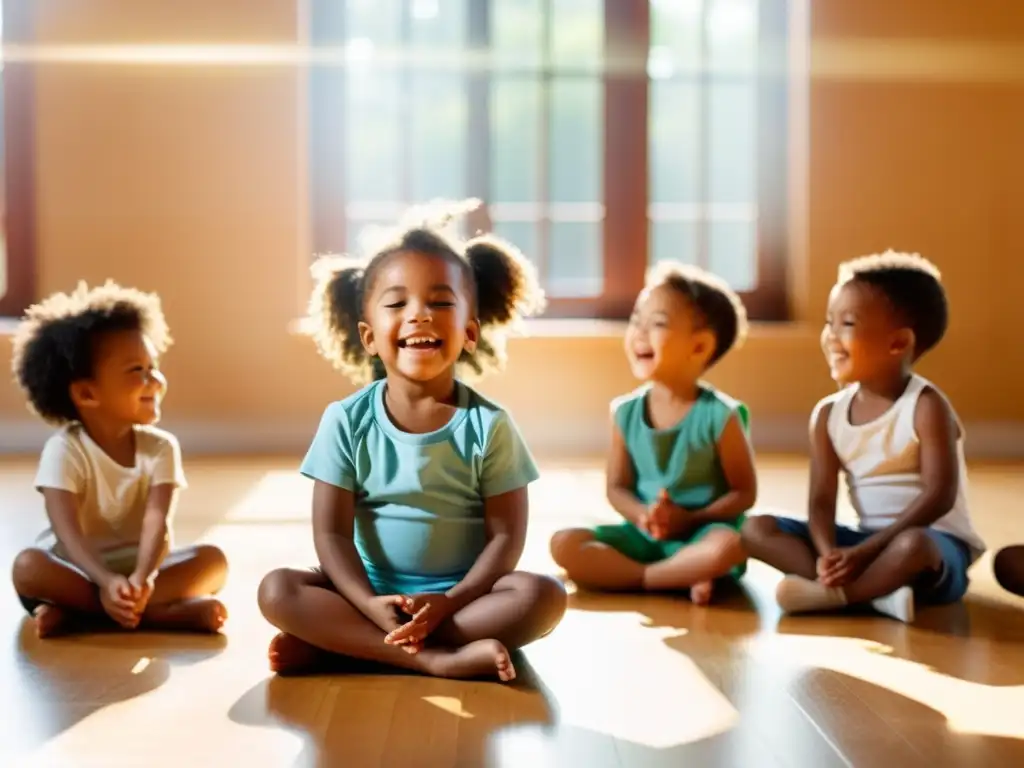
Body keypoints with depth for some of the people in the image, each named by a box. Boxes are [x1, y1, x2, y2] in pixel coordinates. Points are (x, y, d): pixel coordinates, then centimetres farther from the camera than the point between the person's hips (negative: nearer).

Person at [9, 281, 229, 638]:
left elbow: (157, 521, -21)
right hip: (79, 570, -3)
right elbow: (67, 530, -26)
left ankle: (76, 611, -27)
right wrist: (107, 582, -44)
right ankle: (156, 612, -32)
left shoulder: (160, 448, -6)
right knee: (28, 566, -32)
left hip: (136, 568, 3)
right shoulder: (64, 450, -14)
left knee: (212, 560, -22)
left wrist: (143, 578, -42)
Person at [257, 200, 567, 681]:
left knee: (544, 596, -28)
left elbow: (506, 536, -8)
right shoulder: (346, 421, -4)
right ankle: (438, 658, -31)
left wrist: (449, 602, -23)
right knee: (277, 591, -23)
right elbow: (331, 533, -6)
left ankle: (341, 644, -26)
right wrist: (371, 605, -23)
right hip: (374, 592, 1)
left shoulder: (488, 426, -6)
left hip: (462, 591, 0)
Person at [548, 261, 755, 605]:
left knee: (727, 545, -39)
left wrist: (689, 519, -18)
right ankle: (683, 578, -22)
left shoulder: (719, 415, -11)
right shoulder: (626, 411, 1)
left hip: (699, 535, -4)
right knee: (564, 543, -19)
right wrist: (641, 515, -17)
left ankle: (623, 576, -21)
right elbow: (617, 487, 5)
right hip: (644, 535, 4)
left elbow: (745, 492, -6)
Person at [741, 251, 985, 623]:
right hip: (865, 543, 6)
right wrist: (829, 554, -26)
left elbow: (938, 497, -21)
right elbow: (821, 501, -4)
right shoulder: (829, 414, 2)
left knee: (911, 545, -42)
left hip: (937, 545, -6)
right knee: (756, 529, -10)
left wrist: (864, 551, -27)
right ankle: (875, 590, -25)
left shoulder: (925, 406, -14)